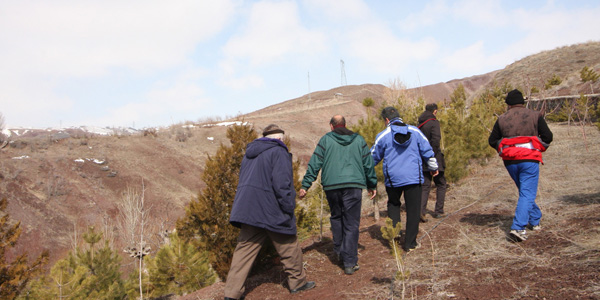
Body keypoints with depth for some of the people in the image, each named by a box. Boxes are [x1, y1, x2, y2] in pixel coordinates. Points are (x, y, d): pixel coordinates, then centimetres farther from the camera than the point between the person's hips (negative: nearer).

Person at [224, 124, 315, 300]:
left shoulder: (249, 153, 17)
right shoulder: (279, 152, -8)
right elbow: (282, 183, -18)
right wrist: (289, 207, -11)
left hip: (247, 211, 7)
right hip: (271, 211, -7)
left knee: (244, 250, 7)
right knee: (289, 248, 11)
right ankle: (297, 282, 24)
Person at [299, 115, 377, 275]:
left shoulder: (325, 139, 7)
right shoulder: (358, 140, 13)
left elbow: (314, 164, 1)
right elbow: (368, 164, 14)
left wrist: (305, 185, 4)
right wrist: (372, 185, 23)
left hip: (331, 186, 0)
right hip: (353, 185, 0)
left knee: (336, 218, 21)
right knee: (351, 224, 2)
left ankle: (340, 252, 23)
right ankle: (350, 263, 1)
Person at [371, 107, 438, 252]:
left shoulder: (383, 136, -2)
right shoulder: (415, 131, 3)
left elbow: (373, 157, 8)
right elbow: (427, 151, 9)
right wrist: (433, 168, 24)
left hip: (393, 179, 0)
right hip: (414, 178, 0)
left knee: (393, 205, 21)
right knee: (413, 210, 8)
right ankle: (410, 243, 12)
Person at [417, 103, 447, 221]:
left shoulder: (420, 124, 11)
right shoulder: (434, 122, -11)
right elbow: (435, 140, -23)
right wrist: (432, 157, -19)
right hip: (434, 160, -6)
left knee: (425, 186, 6)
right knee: (441, 185, 11)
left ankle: (421, 211, -9)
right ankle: (438, 211, 14)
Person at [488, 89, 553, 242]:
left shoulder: (502, 119, 6)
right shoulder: (534, 115, 0)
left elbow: (492, 141, 8)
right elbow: (547, 136, -1)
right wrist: (540, 148, 17)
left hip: (510, 161, 3)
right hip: (529, 159, -3)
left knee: (525, 191, 22)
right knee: (527, 194, -4)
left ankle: (535, 220, 33)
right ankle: (518, 228, -16)